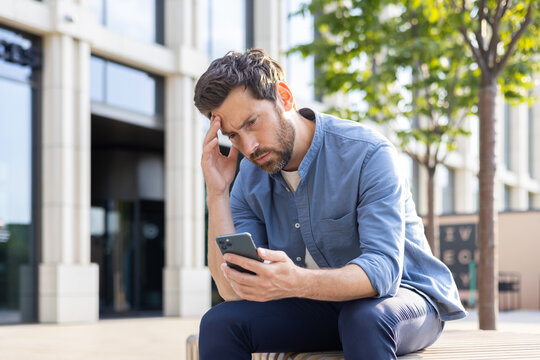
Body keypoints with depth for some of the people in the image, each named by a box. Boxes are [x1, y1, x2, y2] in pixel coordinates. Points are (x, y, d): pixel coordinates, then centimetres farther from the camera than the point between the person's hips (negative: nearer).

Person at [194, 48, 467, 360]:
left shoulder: (368, 154, -20)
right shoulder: (250, 181, -3)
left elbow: (382, 270, -31)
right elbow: (234, 292, -12)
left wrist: (295, 282, -49)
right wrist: (217, 193, -20)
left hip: (403, 297, -5)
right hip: (320, 309, 5)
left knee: (365, 318, -39)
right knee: (219, 323, -17)